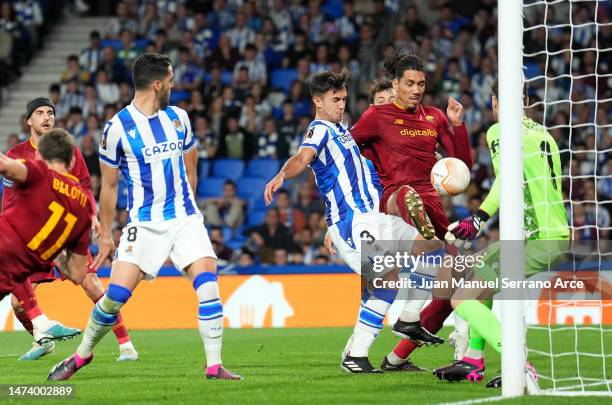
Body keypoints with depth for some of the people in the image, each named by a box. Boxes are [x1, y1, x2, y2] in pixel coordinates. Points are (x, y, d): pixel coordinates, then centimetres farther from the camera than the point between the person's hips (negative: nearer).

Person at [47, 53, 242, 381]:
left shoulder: (178, 117, 7)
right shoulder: (118, 127, -7)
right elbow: (109, 186, 1)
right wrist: (105, 236, 5)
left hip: (185, 218, 3)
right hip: (144, 224, -3)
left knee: (207, 282, -15)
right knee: (116, 294, -11)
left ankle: (214, 365, -10)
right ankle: (82, 354, 12)